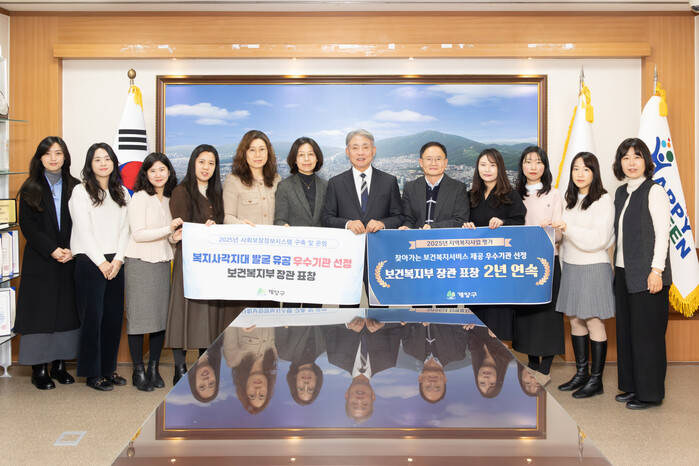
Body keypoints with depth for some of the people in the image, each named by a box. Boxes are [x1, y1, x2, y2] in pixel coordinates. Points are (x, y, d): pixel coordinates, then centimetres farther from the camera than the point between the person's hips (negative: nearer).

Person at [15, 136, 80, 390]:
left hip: (70, 260, 2)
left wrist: (72, 250, -11)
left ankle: (59, 365, 14)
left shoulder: (75, 187, 8)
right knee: (40, 311, -2)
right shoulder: (30, 188, 3)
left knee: (67, 311, 4)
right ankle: (39, 369, 6)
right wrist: (52, 250, -14)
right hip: (39, 261, -2)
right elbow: (27, 225, -4)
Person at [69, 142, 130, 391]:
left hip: (115, 263, 5)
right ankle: (92, 373, 7)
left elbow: (125, 229, 8)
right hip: (90, 263, -4)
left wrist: (118, 259, -5)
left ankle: (108, 368, 18)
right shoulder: (81, 191, -1)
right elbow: (84, 230, -7)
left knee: (114, 316, 6)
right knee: (92, 316, -2)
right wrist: (101, 261, -11)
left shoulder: (122, 193, 13)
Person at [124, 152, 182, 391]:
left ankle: (154, 369, 16)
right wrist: (168, 229, -18)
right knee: (139, 317, -3)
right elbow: (138, 234, -12)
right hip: (140, 262, -5)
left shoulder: (170, 199, 13)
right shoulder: (140, 197, -5)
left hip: (162, 262, 6)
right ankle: (138, 372, 6)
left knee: (161, 316, 4)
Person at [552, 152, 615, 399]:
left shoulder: (603, 200, -9)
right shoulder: (570, 200, 12)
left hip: (594, 268, -7)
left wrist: (568, 229, -25)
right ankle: (581, 373, 23)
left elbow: (601, 237, -18)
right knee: (575, 321, 11)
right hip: (570, 267, 7)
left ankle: (596, 380, 7)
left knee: (594, 322, -2)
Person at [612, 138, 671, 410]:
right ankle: (632, 386, 24)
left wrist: (656, 270, -18)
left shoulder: (654, 191, -8)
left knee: (646, 333, -1)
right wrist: (615, 265, 12)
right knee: (625, 330, 12)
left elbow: (663, 232, -13)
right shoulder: (621, 193, 13)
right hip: (624, 272, 7)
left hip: (647, 274, -7)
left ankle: (650, 393, 11)